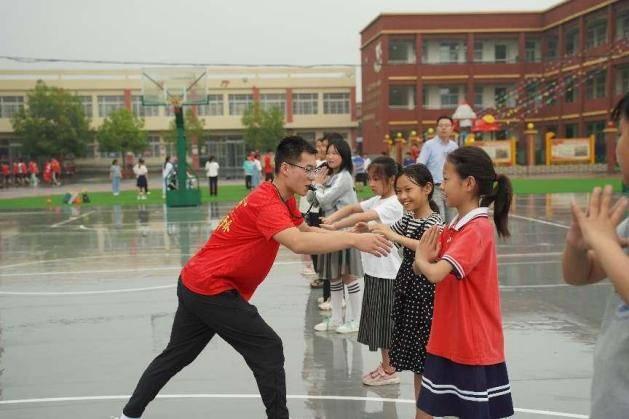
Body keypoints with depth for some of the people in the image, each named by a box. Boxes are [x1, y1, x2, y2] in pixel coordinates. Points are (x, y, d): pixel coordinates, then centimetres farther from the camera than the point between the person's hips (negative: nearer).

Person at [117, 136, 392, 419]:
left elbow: (305, 230, 14)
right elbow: (298, 243, -39)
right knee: (268, 350, -5)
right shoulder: (267, 203, -23)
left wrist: (346, 234, -3)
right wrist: (354, 240, -43)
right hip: (213, 290, -10)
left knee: (175, 355, 20)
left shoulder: (282, 199, 8)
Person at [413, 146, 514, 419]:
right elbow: (420, 268, 11)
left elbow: (435, 273, -31)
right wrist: (424, 258, -11)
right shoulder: (454, 227, 9)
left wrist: (422, 259, -10)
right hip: (450, 342, 9)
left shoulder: (477, 230, -19)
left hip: (473, 345, -9)